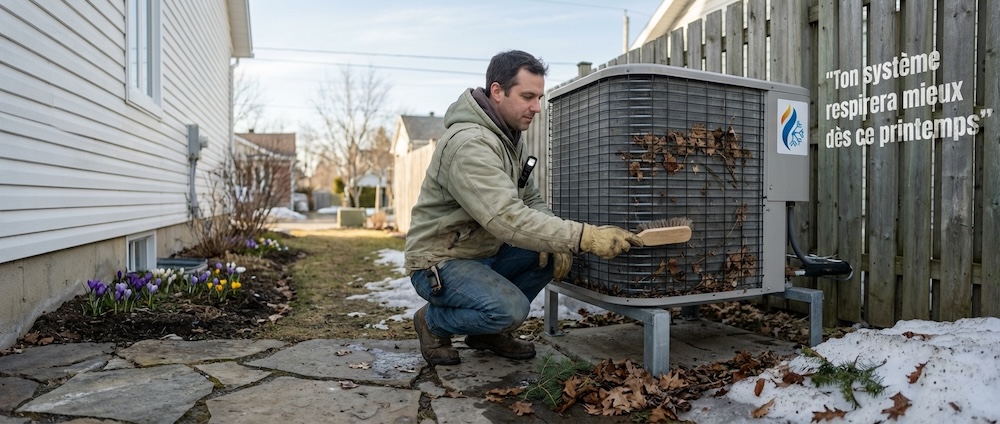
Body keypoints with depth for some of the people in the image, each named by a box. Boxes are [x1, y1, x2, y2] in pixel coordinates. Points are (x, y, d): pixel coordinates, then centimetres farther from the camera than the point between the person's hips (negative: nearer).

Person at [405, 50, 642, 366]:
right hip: (439, 261, -9)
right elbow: (507, 217, -37)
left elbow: (531, 199, 7)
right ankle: (433, 322, 2)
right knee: (510, 309, -29)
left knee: (554, 252, -7)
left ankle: (488, 332, 9)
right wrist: (585, 237, -39)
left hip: (484, 252, 9)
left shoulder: (509, 136, 5)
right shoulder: (469, 143, -26)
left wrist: (556, 242, -14)